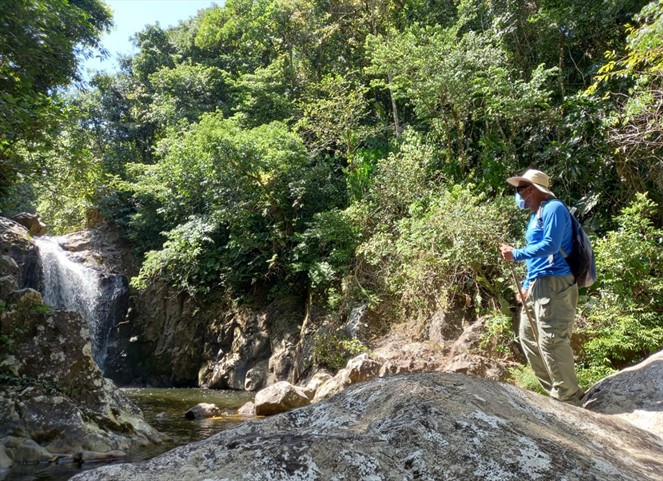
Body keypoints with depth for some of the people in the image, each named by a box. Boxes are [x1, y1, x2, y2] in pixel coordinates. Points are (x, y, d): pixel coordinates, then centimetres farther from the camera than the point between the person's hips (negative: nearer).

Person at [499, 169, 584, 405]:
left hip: (554, 285, -11)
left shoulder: (553, 208, -8)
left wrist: (516, 254, -14)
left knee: (552, 341, -9)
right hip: (537, 285, 11)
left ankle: (568, 399, 5)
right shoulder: (535, 216, 21)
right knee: (528, 336, 16)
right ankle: (555, 389, 25)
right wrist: (525, 286, 18)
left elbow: (551, 245, -20)